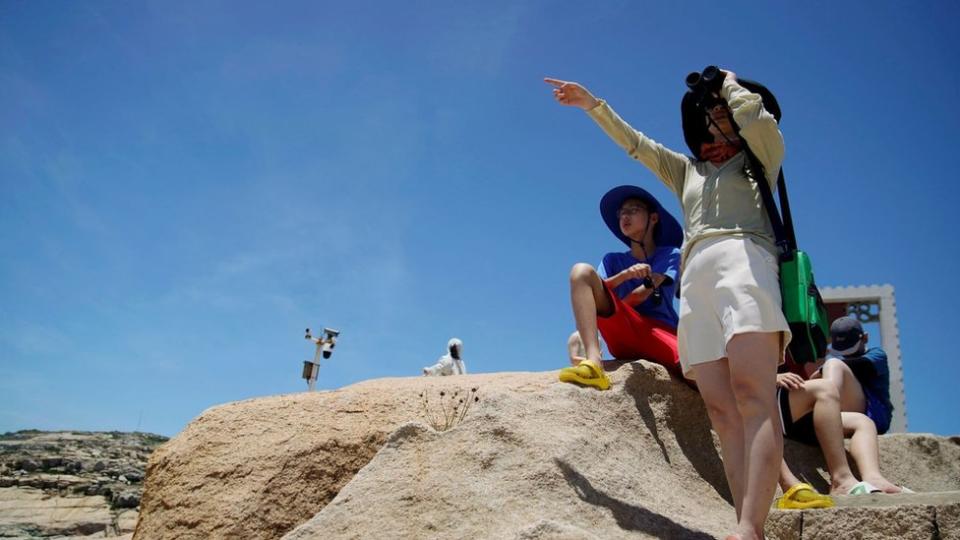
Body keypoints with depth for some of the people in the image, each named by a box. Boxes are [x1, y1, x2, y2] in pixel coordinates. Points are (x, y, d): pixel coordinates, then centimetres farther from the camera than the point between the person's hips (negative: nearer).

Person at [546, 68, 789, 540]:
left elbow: (758, 115, 1)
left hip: (742, 259, -5)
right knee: (723, 412, -12)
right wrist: (591, 104, 39)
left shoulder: (761, 158, 22)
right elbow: (634, 142, 38)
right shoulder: (688, 170, 36)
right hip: (695, 279, 5)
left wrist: (730, 81, 20)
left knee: (752, 397, -24)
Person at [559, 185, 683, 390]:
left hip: (661, 334, -2)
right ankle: (593, 364, -37)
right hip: (623, 336, 3)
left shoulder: (670, 254, 14)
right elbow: (594, 293, 0)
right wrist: (625, 274, -16)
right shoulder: (613, 260, 20)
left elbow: (640, 296, 0)